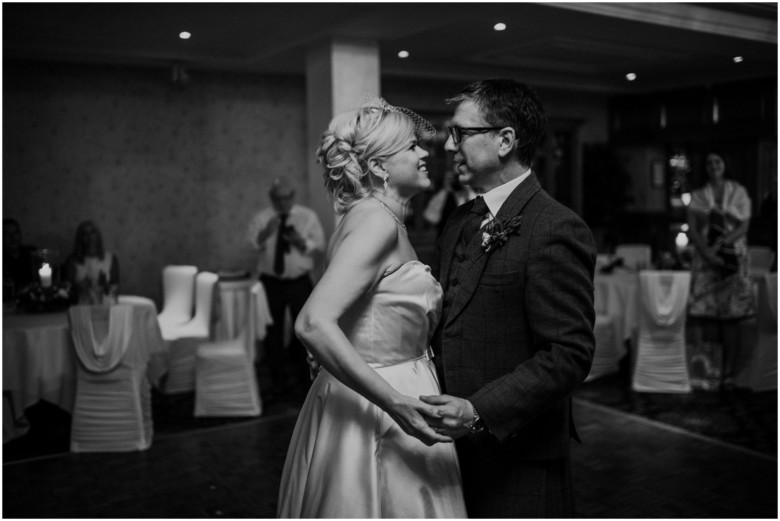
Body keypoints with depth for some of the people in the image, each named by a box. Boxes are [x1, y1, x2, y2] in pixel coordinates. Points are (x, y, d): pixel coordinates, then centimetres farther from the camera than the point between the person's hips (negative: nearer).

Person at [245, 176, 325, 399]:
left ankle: (294, 369, 24)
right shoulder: (261, 218, 5)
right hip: (271, 282, 1)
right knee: (273, 330, 5)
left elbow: (320, 244, -1)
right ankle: (279, 379, 16)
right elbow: (250, 243, -10)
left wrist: (301, 242, -19)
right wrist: (265, 233, -29)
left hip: (299, 282, 0)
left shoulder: (308, 216, 5)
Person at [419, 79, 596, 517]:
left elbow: (569, 354, -20)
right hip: (458, 446, 7)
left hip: (519, 462, -7)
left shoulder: (556, 230, -17)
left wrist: (479, 411, -25)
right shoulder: (462, 221, 9)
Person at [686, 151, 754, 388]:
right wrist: (707, 253, -12)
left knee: (730, 317, -4)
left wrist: (721, 244, -13)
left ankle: (728, 373, 0)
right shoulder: (697, 196, 10)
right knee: (703, 315, -7)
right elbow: (692, 230, 2)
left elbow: (744, 227, 1)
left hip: (733, 259, 0)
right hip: (705, 259, 1)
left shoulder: (738, 192, 8)